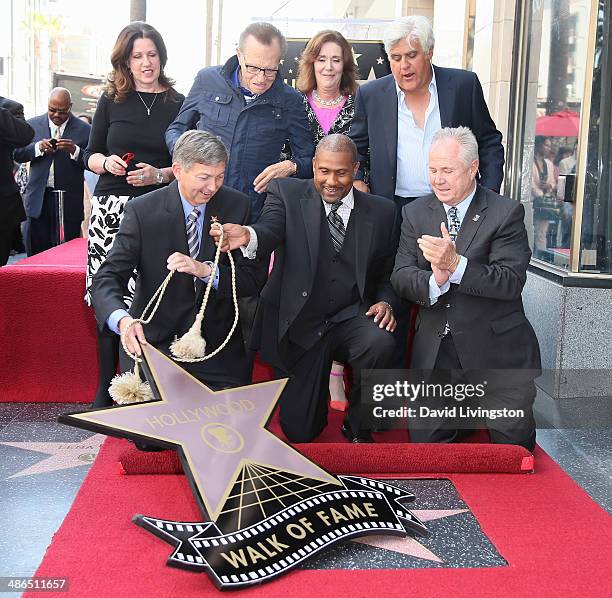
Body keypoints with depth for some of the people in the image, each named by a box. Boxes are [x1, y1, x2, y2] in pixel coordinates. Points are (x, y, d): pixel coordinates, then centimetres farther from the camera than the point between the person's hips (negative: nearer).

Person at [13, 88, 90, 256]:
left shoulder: (84, 130, 1)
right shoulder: (33, 124, 9)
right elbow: (18, 154, 4)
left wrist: (74, 150, -20)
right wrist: (38, 147, -13)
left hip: (69, 202, -2)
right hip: (39, 198, 2)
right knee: (35, 253, 5)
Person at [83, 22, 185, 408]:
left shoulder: (178, 104, 9)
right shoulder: (111, 100, 12)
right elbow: (92, 155, 16)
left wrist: (160, 174, -9)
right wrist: (107, 163, -6)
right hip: (111, 209, 1)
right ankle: (105, 391, 8)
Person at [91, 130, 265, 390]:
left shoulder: (237, 205, -2)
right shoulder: (141, 211, -9)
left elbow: (253, 279, -4)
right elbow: (107, 280, -14)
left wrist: (206, 270, -24)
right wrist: (123, 320, -36)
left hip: (217, 347, 2)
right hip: (153, 342, -1)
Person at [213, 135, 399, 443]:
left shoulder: (381, 210, 5)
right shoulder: (286, 194, -1)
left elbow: (387, 274, 11)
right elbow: (270, 230, -21)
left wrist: (384, 302, -11)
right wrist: (249, 237, -45)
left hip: (352, 318, 1)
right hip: (299, 324, -1)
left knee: (380, 343, -34)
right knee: (299, 432, 0)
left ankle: (357, 426, -6)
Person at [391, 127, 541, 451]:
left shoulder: (506, 213, -7)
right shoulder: (415, 213, 5)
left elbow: (511, 282, -17)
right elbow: (400, 276, -3)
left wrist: (456, 264, -30)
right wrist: (434, 282, -25)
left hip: (497, 348, -3)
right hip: (435, 348, 3)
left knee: (513, 442, 3)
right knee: (425, 439, 5)